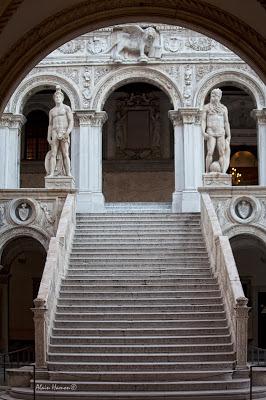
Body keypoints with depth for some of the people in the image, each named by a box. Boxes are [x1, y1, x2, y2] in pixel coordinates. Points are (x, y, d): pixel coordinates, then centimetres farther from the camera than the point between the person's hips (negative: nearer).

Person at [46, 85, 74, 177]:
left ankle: (68, 173, -15)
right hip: (55, 133, 3)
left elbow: (71, 121, -2)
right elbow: (50, 125, 18)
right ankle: (51, 173, -16)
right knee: (53, 154, -9)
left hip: (64, 133, -3)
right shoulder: (52, 111, 19)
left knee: (65, 154, -12)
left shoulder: (66, 108, 6)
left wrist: (68, 132, -18)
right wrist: (48, 137, 7)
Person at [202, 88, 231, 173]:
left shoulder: (223, 108, 12)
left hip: (221, 133, 2)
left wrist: (229, 136, 6)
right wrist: (203, 132, -14)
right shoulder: (206, 107, 6)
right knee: (210, 153, -13)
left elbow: (226, 123, 11)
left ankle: (222, 173, -6)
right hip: (211, 133, -2)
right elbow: (203, 121, 1)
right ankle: (207, 173, -13)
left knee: (222, 153, -5)